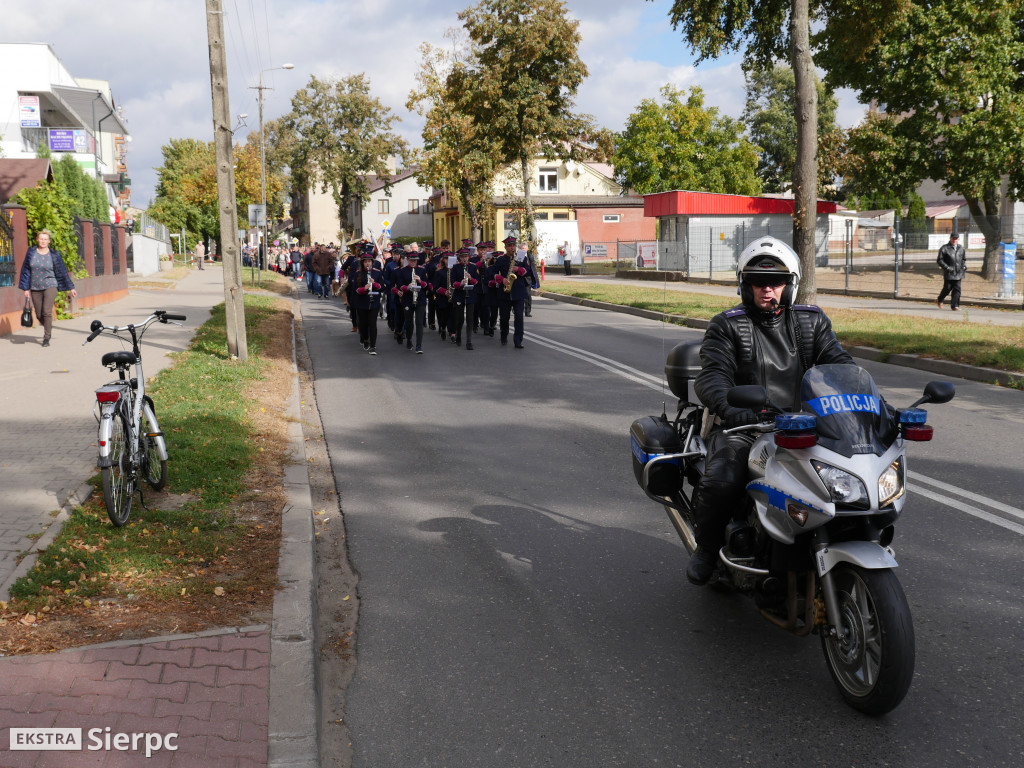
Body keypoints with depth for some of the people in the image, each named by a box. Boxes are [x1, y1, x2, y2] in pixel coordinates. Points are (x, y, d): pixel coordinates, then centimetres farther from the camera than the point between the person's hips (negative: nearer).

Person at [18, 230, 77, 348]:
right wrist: (26, 288, 4)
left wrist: (71, 288, 5)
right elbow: (26, 271, 7)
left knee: (47, 312, -14)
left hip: (50, 286, -3)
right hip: (35, 288, 3)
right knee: (39, 315, 5)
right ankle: (48, 328, 34)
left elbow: (62, 272, 4)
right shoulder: (31, 252, 3)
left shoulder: (54, 255, -2)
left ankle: (46, 338, -6)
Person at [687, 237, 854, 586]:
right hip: (744, 426, -3)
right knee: (721, 481, -29)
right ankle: (708, 545, 1)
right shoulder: (727, 326, 2)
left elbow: (838, 361, 3)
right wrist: (729, 407, -34)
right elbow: (713, 375, -12)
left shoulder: (812, 321, 14)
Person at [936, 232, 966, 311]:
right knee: (947, 289, 3)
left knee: (957, 289, -2)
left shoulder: (961, 248, 12)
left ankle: (955, 305, 0)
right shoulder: (944, 248, -4)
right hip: (948, 273, -4)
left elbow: (964, 259, 25)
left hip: (958, 273, 4)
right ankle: (939, 301, 27)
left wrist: (964, 267, 9)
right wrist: (947, 267, -15)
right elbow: (939, 260, -5)